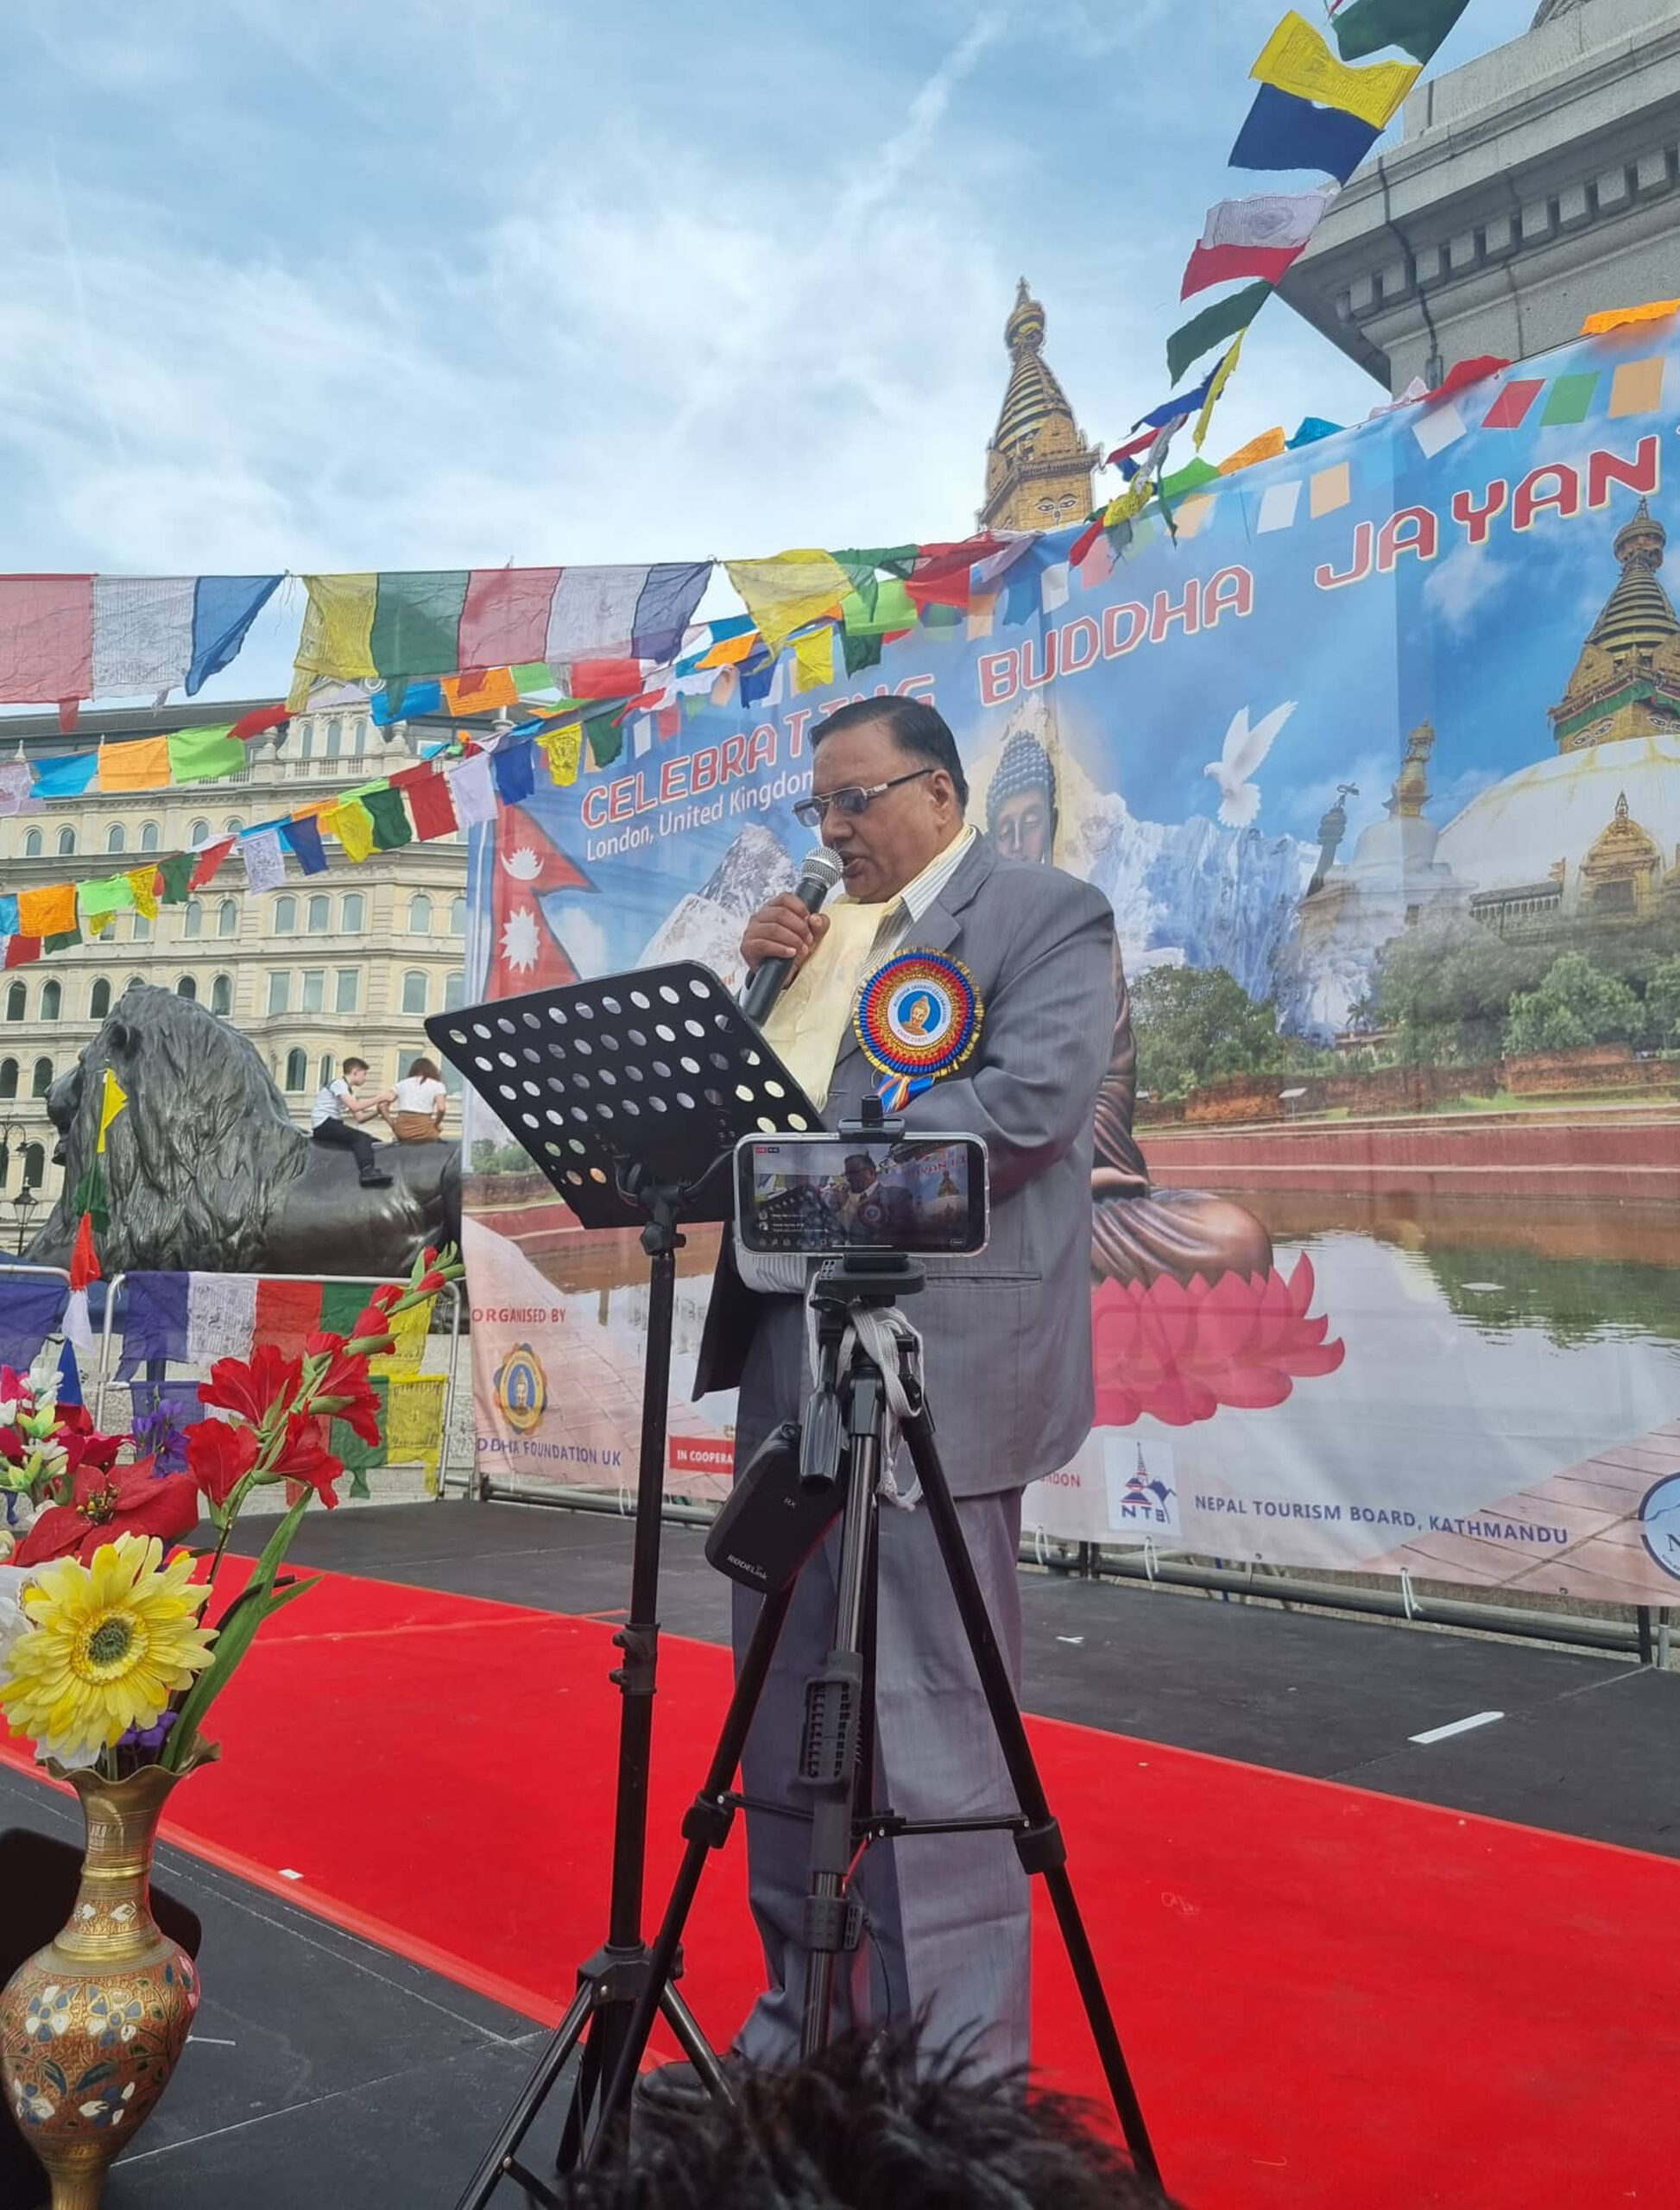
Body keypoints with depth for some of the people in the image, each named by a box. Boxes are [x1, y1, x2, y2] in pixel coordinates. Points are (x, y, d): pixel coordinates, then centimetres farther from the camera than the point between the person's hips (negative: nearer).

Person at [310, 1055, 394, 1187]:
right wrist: (379, 1098, -16)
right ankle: (367, 1171, -39)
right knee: (362, 1138, -27)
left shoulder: (349, 1091, 21)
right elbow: (354, 1106, -22)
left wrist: (378, 1109, -2)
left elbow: (359, 1117, 12)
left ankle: (374, 1173, -13)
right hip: (323, 1125, -9)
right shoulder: (338, 1083, -7)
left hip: (333, 1126, 9)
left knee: (371, 1142, -5)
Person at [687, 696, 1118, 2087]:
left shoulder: (1049, 917, -1)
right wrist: (762, 986, 4)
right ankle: (802, 2024, 31)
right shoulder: (819, 933, 20)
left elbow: (1034, 1098, -16)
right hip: (789, 1350, 8)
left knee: (931, 1722, -3)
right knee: (791, 1709, 14)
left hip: (936, 1361, -7)